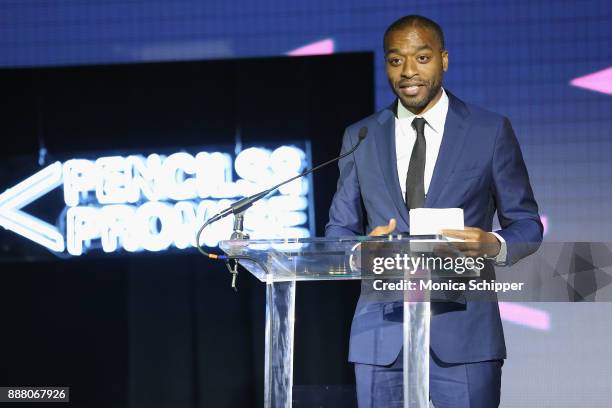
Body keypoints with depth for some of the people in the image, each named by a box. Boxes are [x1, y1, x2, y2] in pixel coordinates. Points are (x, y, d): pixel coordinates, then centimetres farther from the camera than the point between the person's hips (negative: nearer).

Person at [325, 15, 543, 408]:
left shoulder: (491, 131, 4)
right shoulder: (360, 138, 11)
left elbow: (527, 224, 7)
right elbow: (338, 229, 14)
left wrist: (494, 245, -16)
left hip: (462, 329, -2)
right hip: (382, 331, 2)